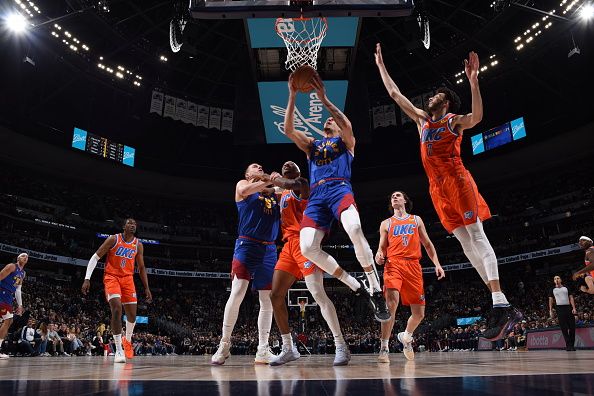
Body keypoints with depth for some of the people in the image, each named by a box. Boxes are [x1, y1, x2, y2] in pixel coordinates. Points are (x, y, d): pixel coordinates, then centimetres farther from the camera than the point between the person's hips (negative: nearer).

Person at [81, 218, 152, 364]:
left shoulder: (138, 245, 3)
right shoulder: (113, 239, -8)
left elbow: (141, 268, 11)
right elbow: (95, 257, -7)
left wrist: (147, 288, 8)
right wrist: (87, 278, -16)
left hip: (128, 279, 4)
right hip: (112, 277, -4)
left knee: (132, 314, 2)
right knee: (117, 309, -24)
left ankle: (127, 340, 33)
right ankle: (118, 350, -18)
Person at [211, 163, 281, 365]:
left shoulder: (274, 192, 22)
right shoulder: (242, 184, 9)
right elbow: (244, 190, -15)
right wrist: (268, 182, -12)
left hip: (269, 249, 5)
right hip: (247, 245, -5)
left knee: (268, 301, 2)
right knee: (237, 293, -14)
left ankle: (262, 351, 7)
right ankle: (224, 345, -3)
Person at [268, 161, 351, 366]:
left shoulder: (302, 183, 3)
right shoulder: (283, 195, 28)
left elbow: (293, 184, -22)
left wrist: (275, 179, -6)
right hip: (289, 245, 9)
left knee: (318, 293, -18)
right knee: (276, 296, 3)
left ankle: (341, 347, -13)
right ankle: (288, 349, 12)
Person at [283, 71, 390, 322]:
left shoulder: (346, 141, 21)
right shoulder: (312, 145, 32)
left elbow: (348, 126, -5)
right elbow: (288, 129, 16)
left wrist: (324, 99, -8)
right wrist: (293, 96, 8)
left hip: (339, 188, -4)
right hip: (316, 196, 4)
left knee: (354, 229, -36)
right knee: (307, 248, -20)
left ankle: (376, 290, -22)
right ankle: (357, 286, -5)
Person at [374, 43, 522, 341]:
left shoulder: (454, 121, 6)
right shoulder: (422, 119, 22)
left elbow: (476, 117, -18)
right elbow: (395, 93, 26)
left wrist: (473, 81, -26)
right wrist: (381, 65, 29)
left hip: (457, 181, -6)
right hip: (437, 189, 6)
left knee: (477, 237, -15)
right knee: (466, 244, 0)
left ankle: (500, 306, -20)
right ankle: (502, 306, 2)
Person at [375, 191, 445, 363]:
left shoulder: (416, 220, 21)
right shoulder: (386, 223, 18)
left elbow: (427, 244, 19)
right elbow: (382, 247, 13)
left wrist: (437, 263, 7)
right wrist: (379, 255, -11)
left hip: (413, 265, 2)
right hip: (393, 264, -2)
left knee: (419, 313, 2)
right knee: (391, 302, -26)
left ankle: (406, 336, 33)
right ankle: (384, 348, -21)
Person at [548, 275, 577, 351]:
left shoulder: (566, 288, 12)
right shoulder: (553, 290, 11)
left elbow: (571, 298, 7)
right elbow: (550, 300, 10)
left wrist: (574, 308, -5)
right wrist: (550, 310, 1)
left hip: (568, 307, 1)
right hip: (559, 308, -1)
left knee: (572, 327, -2)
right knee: (564, 328, -3)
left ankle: (572, 345, 8)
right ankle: (568, 345, 0)